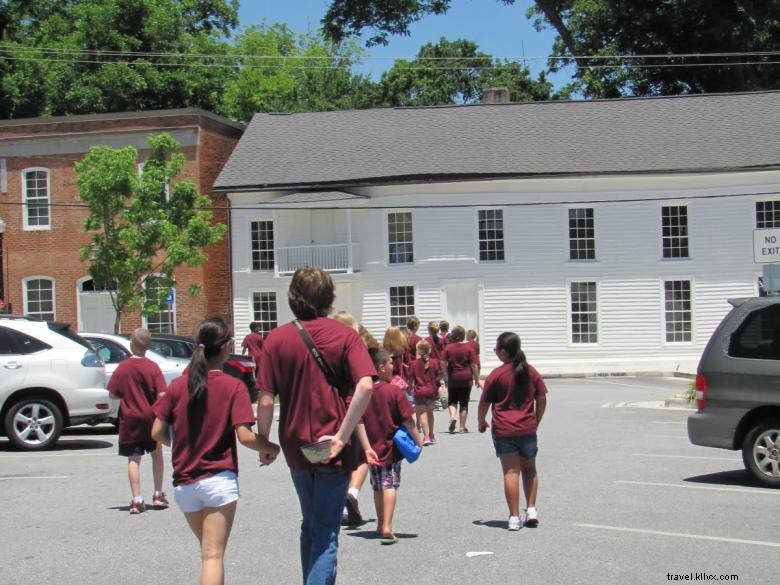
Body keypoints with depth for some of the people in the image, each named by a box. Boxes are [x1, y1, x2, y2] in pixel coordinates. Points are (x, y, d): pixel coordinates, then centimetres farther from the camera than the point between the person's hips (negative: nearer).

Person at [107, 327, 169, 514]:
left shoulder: (123, 367, -5)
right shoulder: (153, 367, -8)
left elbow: (112, 394, -2)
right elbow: (162, 395, -13)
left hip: (129, 419, 0)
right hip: (150, 417, 0)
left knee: (133, 459, 1)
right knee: (156, 453, 18)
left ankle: (136, 500, -5)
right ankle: (158, 495, 22)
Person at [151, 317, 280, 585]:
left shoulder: (178, 385, 3)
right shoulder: (234, 387, -7)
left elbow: (157, 432, 2)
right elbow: (245, 436, -14)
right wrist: (270, 448, 4)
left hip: (184, 483, 4)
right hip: (219, 479, -4)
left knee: (209, 549, 21)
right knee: (213, 555, -5)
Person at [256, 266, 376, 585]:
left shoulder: (277, 339, -2)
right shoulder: (345, 335, -5)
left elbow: (265, 400, -8)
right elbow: (365, 385, -21)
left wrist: (264, 443, 6)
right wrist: (342, 436, -18)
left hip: (296, 447, 3)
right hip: (333, 450, -3)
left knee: (310, 526, 24)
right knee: (326, 534, 4)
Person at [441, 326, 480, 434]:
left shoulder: (447, 348, -2)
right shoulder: (469, 348, -3)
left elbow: (443, 364, -4)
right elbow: (474, 365, -5)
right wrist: (476, 378, 3)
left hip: (453, 378, 0)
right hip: (466, 378, 0)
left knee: (452, 401, 14)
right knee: (464, 403, 7)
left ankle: (453, 417, -13)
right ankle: (462, 426, 7)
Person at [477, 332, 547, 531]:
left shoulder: (497, 374, -8)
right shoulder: (531, 372, 4)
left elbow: (484, 404, -4)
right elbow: (542, 399, 9)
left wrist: (481, 422, 13)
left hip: (504, 430, -3)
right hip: (528, 429, 3)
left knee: (511, 472, -1)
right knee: (529, 468, 19)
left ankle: (515, 517, -2)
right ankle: (531, 509, 12)